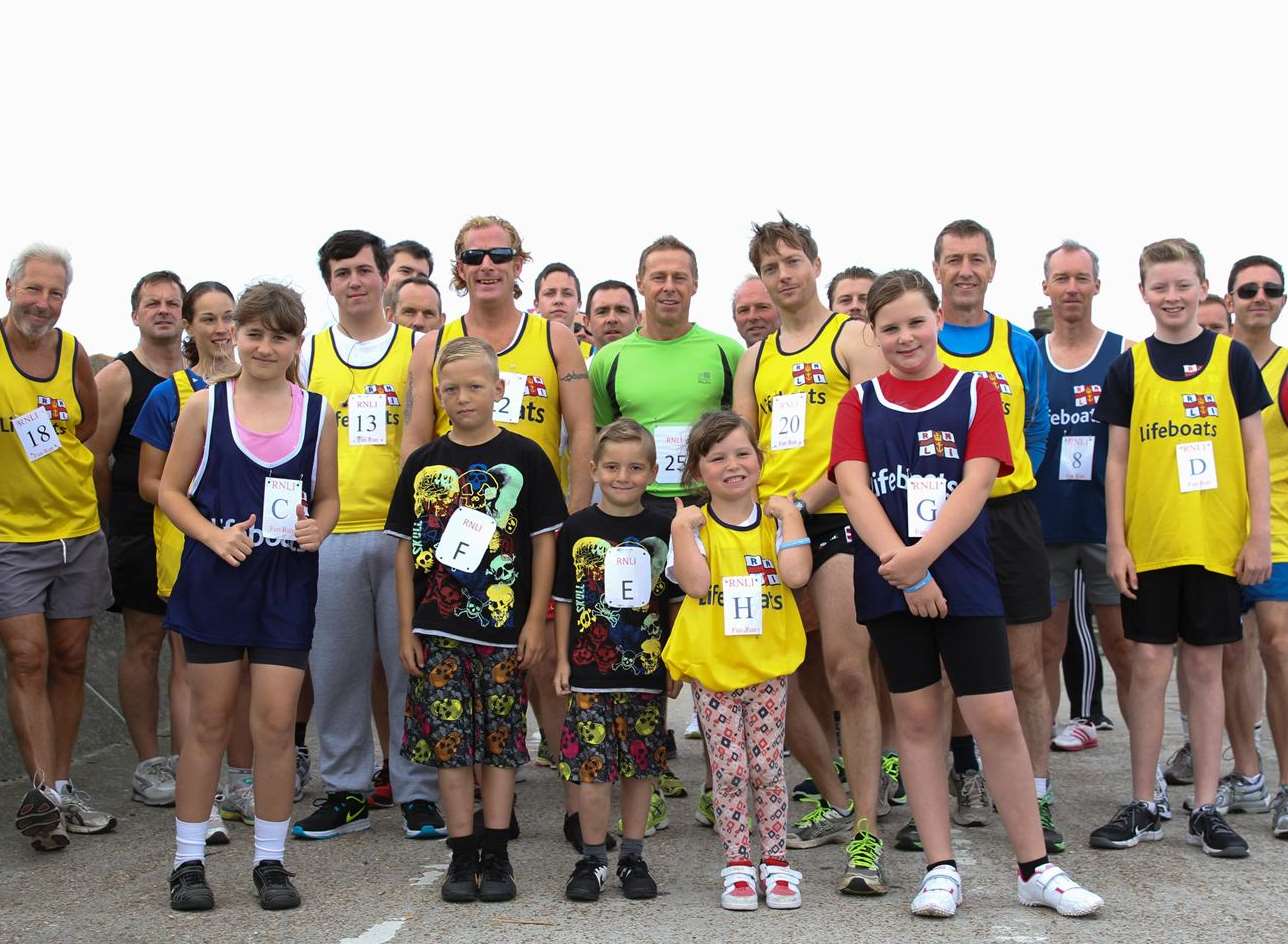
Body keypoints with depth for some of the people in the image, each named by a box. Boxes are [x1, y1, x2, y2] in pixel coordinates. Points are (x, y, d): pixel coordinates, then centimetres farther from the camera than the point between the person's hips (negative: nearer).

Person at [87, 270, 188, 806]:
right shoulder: (117, 378, -2)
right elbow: (96, 462, -2)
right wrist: (125, 523, 3)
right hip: (139, 536, -4)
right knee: (143, 644, 3)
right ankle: (149, 765, 13)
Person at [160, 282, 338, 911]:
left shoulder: (317, 413, 5)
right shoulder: (206, 406, 0)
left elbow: (328, 498, 13)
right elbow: (171, 491, 3)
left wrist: (318, 528, -9)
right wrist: (215, 535, -13)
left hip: (287, 582, 1)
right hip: (215, 578, -1)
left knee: (276, 723, 0)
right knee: (210, 720, 7)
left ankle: (270, 860, 16)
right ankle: (188, 859, 20)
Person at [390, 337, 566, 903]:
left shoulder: (524, 458, 0)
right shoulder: (423, 464, 6)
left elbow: (544, 542, 0)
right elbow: (406, 549, 7)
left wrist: (536, 621, -5)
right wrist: (406, 629, 2)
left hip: (503, 627, -2)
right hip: (437, 629, 2)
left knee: (499, 741, 5)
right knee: (448, 741, 3)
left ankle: (496, 856, 14)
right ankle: (462, 855, 13)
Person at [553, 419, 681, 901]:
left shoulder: (662, 531, 3)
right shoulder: (578, 529, 1)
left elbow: (676, 602, 7)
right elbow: (563, 600, 6)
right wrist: (562, 659, 2)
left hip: (647, 668, 1)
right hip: (590, 670, -1)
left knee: (641, 766, 8)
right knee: (591, 766, 0)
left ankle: (633, 857, 20)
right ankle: (593, 858, 13)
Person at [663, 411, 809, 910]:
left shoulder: (775, 519, 4)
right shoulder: (694, 525, 1)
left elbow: (796, 574, -12)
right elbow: (695, 582, -15)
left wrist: (789, 514, -8)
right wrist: (682, 526, -14)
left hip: (767, 665, 1)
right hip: (710, 666, -1)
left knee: (767, 767, 4)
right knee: (729, 771, 2)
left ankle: (775, 863, 15)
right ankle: (738, 867, 12)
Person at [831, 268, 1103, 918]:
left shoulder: (975, 392, 5)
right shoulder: (860, 403, 8)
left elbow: (977, 483, -7)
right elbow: (854, 487, -4)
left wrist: (921, 556, -18)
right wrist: (903, 567, -16)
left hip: (963, 578, -1)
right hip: (889, 581, 1)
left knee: (995, 717, -3)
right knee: (917, 717, 6)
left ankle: (1036, 869, 9)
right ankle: (940, 868, 14)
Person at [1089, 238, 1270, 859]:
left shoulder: (1231, 358, 3)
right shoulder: (1129, 368, 4)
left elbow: (1254, 450, 3)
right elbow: (1117, 461, 4)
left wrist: (1258, 534, -3)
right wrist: (1116, 543, -2)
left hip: (1216, 543, 0)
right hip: (1147, 544, 0)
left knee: (1204, 667, 7)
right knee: (1148, 666, 4)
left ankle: (1206, 809, 14)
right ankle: (1142, 807, 14)